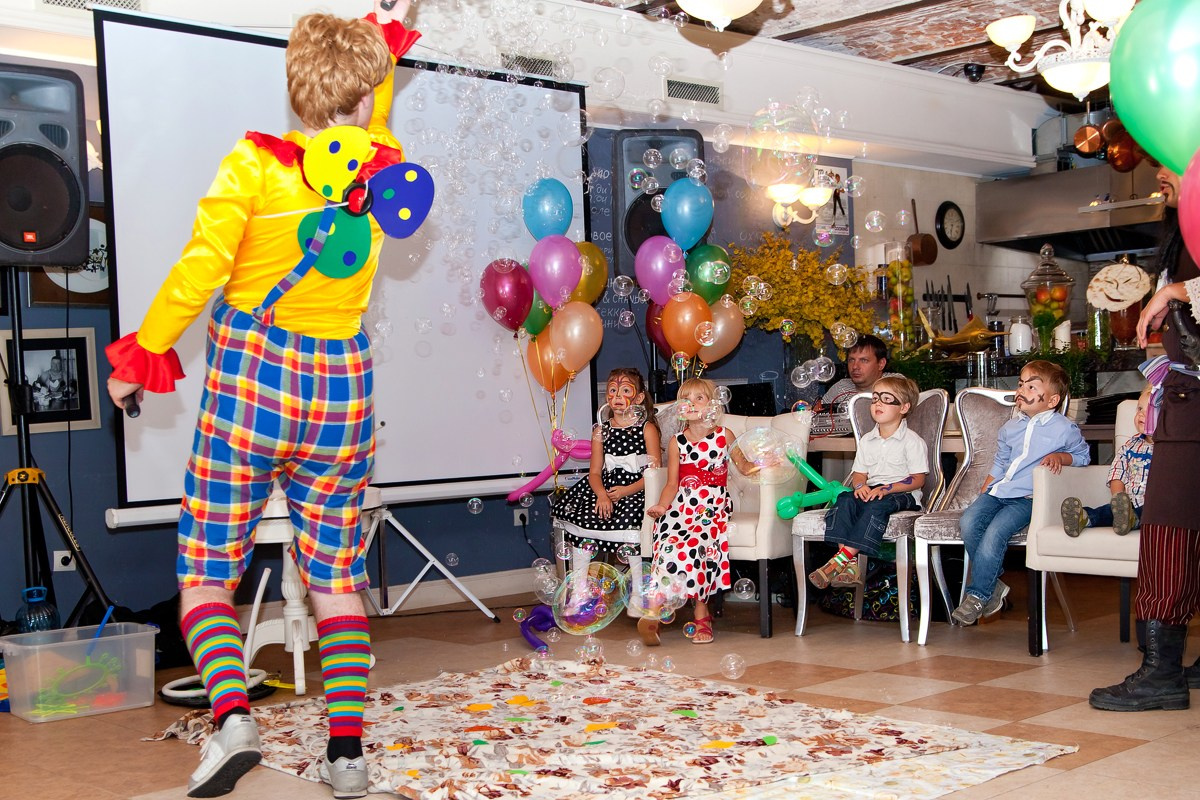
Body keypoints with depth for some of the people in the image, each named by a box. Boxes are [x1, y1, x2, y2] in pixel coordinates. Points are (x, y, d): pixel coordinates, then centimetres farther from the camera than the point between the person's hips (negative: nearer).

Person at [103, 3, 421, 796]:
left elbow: (198, 272, -13)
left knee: (206, 571, 7)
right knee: (338, 579, 11)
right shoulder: (384, 169, 1)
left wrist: (141, 355, -1)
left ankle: (232, 713, -14)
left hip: (249, 385, -3)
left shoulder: (254, 165, -10)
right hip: (341, 391, 3)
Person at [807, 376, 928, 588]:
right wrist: (860, 485, -9)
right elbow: (859, 473, 16)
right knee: (845, 499, -28)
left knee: (877, 505, -38)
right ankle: (850, 565, -41)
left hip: (903, 493, -5)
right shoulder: (867, 440, 17)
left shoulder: (912, 441, -2)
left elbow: (917, 479, -8)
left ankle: (842, 557, -44)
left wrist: (886, 488, -20)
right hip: (871, 491, 5)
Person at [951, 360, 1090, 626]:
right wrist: (982, 493, 16)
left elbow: (1082, 455, 13)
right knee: (968, 522, -21)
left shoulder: (1065, 429, 2)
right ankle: (993, 585, -8)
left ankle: (977, 595, -16)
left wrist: (1059, 457, -8)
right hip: (997, 492, 6)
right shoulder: (1010, 428, 19)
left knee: (994, 533, -28)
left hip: (1027, 498, -6)